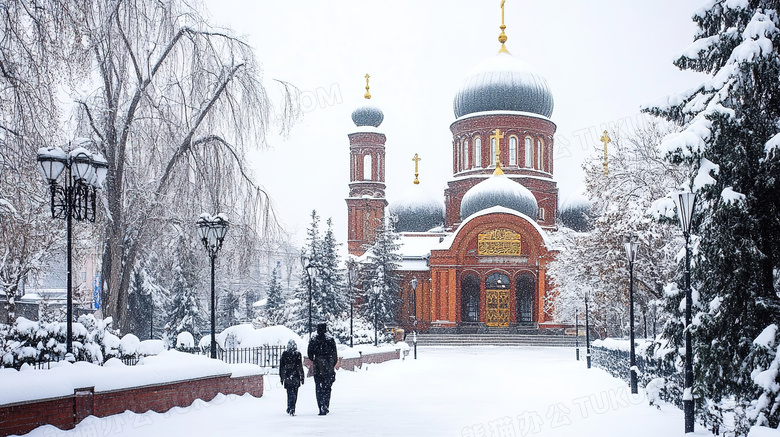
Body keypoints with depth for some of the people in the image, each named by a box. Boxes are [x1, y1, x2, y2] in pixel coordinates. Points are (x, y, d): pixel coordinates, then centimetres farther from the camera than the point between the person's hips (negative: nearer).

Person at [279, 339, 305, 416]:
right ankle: (292, 410, -3)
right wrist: (302, 377, 3)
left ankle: (289, 409, 10)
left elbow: (281, 366, 5)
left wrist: (281, 377, 13)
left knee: (289, 393, 13)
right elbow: (300, 367, -4)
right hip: (295, 377, -2)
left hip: (287, 377, 2)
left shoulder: (284, 354, 0)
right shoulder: (297, 354, -6)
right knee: (294, 394, 4)